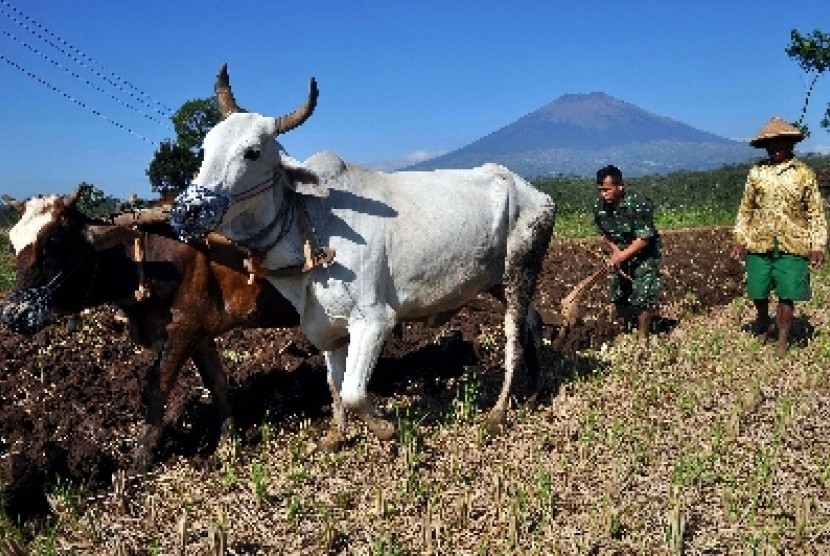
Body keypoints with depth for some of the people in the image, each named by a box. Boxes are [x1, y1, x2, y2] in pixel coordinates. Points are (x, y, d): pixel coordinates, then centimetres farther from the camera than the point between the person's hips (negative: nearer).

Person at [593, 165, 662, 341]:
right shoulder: (599, 207, -12)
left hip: (645, 255, -6)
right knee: (618, 297, 11)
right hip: (621, 255, 6)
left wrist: (621, 256, -27)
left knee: (642, 298, -13)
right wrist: (615, 250, -12)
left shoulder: (638, 204, -28)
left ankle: (642, 337, 5)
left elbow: (644, 238, -27)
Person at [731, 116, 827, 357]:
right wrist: (740, 239, 5)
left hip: (792, 246, -1)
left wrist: (818, 245, -3)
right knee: (758, 292, 7)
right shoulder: (756, 172, 5)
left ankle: (782, 340, 15)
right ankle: (763, 324, 37)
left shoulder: (804, 174, 1)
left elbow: (815, 212, 2)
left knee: (787, 295, 0)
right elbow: (746, 207, 10)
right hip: (759, 244, 2)